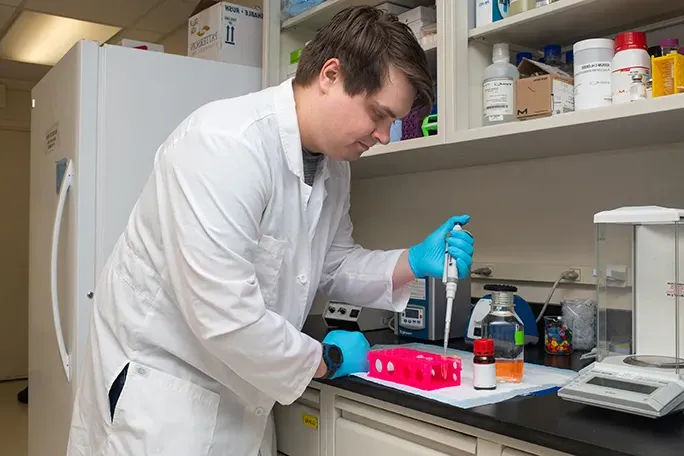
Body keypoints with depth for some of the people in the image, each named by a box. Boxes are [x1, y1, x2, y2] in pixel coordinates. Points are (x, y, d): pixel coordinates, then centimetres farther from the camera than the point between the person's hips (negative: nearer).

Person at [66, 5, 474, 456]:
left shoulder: (334, 166, 0)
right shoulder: (225, 143, -28)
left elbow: (332, 265, 11)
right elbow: (223, 317, -32)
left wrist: (413, 262, -7)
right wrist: (326, 360, -15)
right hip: (162, 387, -7)